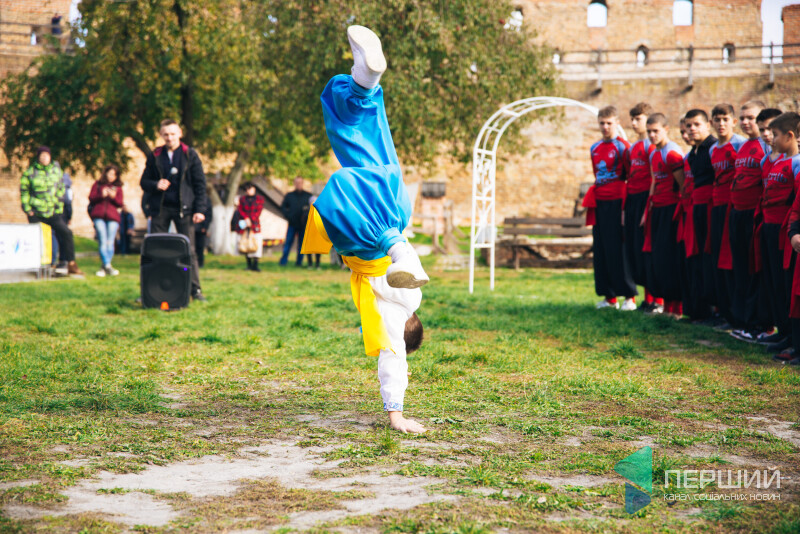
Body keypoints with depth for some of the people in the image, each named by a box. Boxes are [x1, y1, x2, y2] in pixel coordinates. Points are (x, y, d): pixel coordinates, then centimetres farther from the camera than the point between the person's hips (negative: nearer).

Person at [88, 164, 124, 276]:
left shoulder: (118, 187, 18)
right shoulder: (97, 184, 17)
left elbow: (120, 204, 9)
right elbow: (91, 198, 7)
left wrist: (114, 197, -10)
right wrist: (101, 195, -10)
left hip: (112, 217, 1)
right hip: (99, 216, -1)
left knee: (110, 242, -5)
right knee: (103, 242, -11)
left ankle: (104, 267, 0)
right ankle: (108, 266, -19)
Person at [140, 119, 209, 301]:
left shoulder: (190, 155, 3)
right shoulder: (155, 156, 9)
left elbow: (200, 183, 3)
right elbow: (144, 182, 13)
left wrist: (199, 209, -4)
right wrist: (155, 185, -10)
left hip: (183, 208, -2)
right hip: (160, 209, 2)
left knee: (189, 250, -2)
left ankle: (195, 290, 4)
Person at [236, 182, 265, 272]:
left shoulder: (260, 199, 6)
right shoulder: (242, 199, 10)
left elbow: (259, 211, -2)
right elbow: (240, 210, 1)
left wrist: (251, 220, -13)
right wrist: (246, 219, -15)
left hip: (255, 225, -1)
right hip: (244, 225, 1)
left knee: (258, 243, -13)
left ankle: (255, 265, -13)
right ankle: (249, 264, 12)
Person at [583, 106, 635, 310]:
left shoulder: (622, 146, -6)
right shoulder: (595, 148, 14)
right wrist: (591, 204, 14)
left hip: (616, 202, -7)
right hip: (599, 202, 7)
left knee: (617, 248, -8)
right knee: (601, 249, 7)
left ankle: (629, 295, -2)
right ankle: (609, 296, 13)